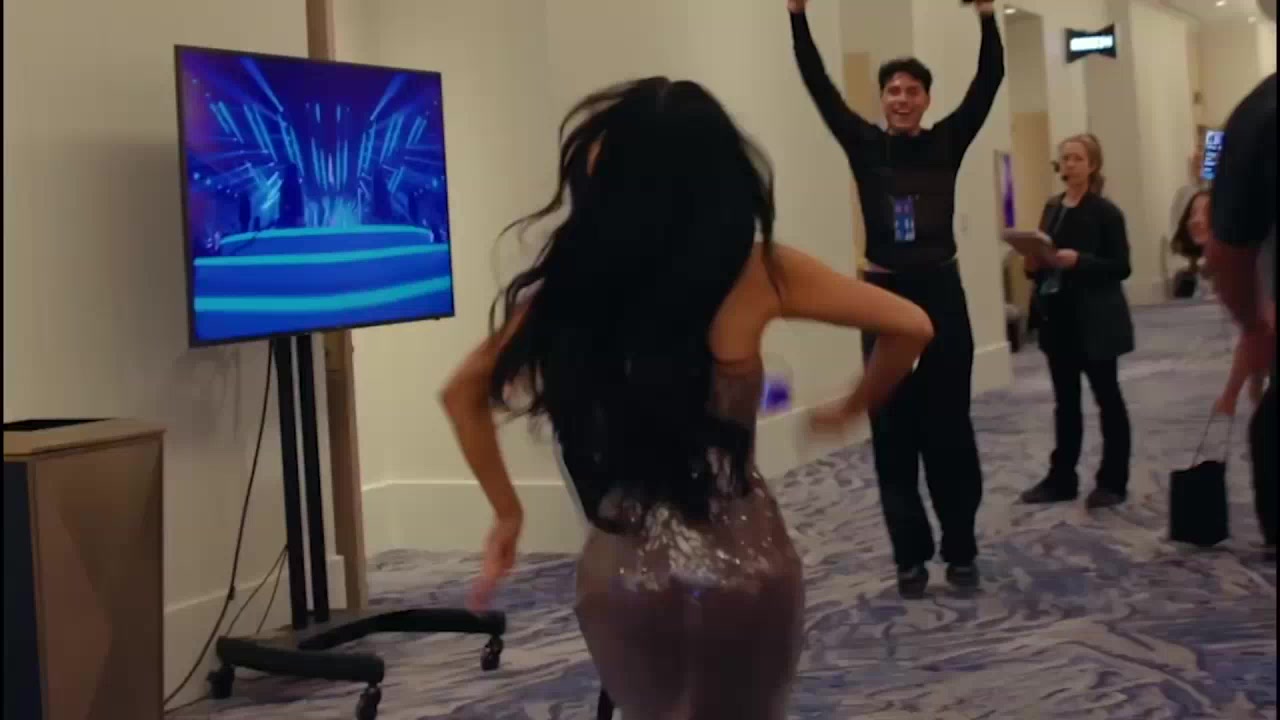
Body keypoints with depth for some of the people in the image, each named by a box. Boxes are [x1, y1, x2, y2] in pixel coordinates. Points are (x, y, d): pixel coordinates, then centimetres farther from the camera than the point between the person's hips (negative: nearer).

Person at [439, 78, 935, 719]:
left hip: (619, 570, 2)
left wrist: (507, 513, 11)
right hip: (742, 565, -1)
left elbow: (464, 392, 4)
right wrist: (848, 411, 11)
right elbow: (910, 327, -4)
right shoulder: (756, 273, -10)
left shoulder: (572, 279, -5)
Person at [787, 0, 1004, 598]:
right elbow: (819, 85, -3)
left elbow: (989, 81, -3)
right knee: (893, 431, 3)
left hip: (941, 293, 0)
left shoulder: (947, 143, 5)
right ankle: (910, 556, 13)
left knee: (949, 427, 4)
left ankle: (961, 551, 15)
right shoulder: (864, 145, 4)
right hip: (885, 296, 0)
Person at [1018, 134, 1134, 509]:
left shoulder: (1105, 211, -8)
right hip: (1058, 320, 6)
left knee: (1107, 399, 4)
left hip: (1095, 321, -6)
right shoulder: (1052, 208, 11)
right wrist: (1035, 264, -4)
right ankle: (1061, 478, 18)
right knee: (1065, 401, 11)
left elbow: (1121, 267, -12)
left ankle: (1113, 482, 11)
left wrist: (1078, 261, -23)